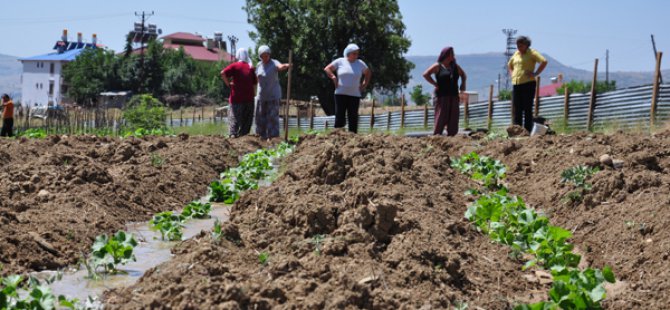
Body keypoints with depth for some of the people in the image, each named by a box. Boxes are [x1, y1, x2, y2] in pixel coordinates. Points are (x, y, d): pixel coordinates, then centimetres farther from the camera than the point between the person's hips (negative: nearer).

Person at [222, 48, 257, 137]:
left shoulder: (235, 65, -2)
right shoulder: (250, 67, 10)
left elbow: (223, 73, -16)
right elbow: (255, 83, 11)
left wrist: (228, 83, -6)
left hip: (237, 97, -3)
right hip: (249, 97, 3)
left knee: (234, 116, 0)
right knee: (247, 118, 11)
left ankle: (233, 133, -13)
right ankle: (243, 133, 10)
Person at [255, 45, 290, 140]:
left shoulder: (274, 63, -10)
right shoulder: (259, 65, 7)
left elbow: (281, 66, -32)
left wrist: (286, 66, -54)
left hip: (273, 95, -5)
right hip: (262, 96, 5)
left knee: (272, 116, -8)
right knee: (261, 116, 9)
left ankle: (273, 136, -5)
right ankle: (263, 135, 21)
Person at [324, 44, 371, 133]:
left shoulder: (360, 63, 8)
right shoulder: (340, 61, 2)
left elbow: (368, 73, 23)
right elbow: (327, 69, 7)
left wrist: (365, 84, 12)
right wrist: (333, 77, -5)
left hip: (355, 95, 2)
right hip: (340, 94, -2)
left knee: (353, 118, 1)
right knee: (340, 117, -6)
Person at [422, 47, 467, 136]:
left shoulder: (455, 66, 15)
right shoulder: (438, 66, -2)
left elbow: (463, 74, 31)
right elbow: (426, 74, -11)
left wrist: (463, 83, 14)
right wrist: (435, 84, -12)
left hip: (454, 96, 6)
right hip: (442, 96, -6)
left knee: (453, 120, 2)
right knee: (440, 119, -9)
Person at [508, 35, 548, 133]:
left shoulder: (532, 53, -2)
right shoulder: (516, 54, 18)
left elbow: (544, 61, -15)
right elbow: (509, 65, 35)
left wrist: (536, 74, -15)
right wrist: (512, 74, 19)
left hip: (528, 84, -7)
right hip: (516, 84, 7)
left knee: (527, 109, -5)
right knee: (516, 110, 3)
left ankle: (527, 131, -4)